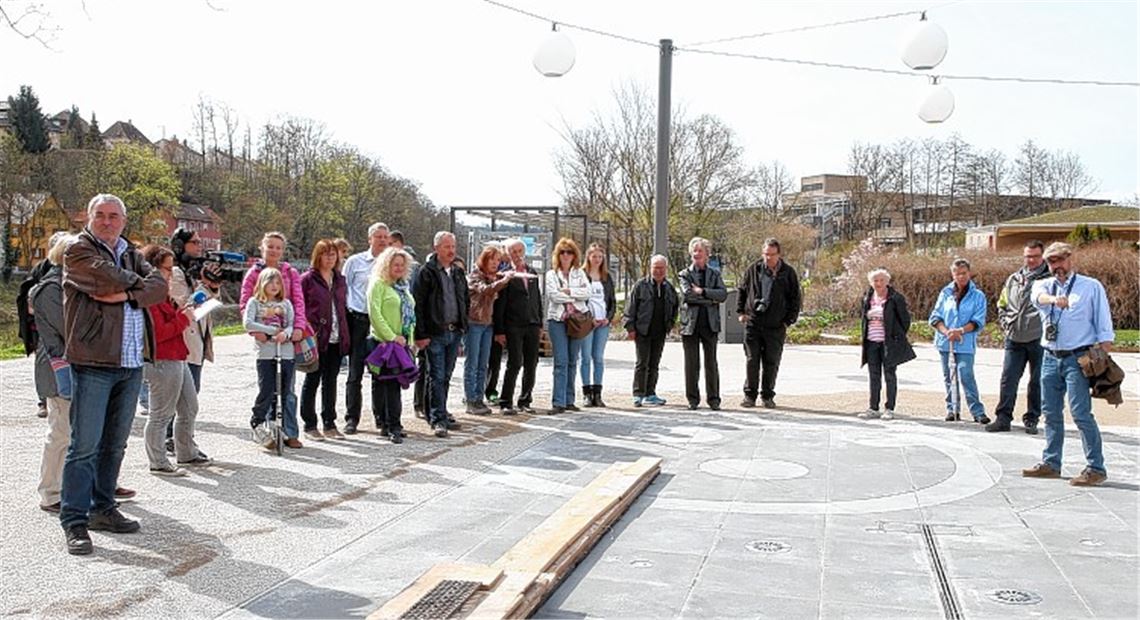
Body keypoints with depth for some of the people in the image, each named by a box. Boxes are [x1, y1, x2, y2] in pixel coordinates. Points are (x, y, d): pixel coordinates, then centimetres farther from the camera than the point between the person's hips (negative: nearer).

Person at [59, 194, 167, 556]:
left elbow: (159, 286, 3)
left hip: (131, 364, 6)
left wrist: (125, 294, -14)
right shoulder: (78, 250, -1)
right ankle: (74, 522, 0)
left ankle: (102, 509, 24)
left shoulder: (131, 254, 18)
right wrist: (137, 282, 2)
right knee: (85, 446, -6)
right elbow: (108, 277, -17)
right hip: (93, 363, -6)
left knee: (115, 444, 13)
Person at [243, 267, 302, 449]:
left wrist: (285, 333, -18)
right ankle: (257, 423, 16)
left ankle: (290, 433, 9)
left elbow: (292, 323, 5)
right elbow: (247, 323, -8)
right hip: (265, 353, -3)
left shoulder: (286, 303, 15)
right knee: (266, 391, -7)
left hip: (286, 352, 3)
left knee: (287, 394, 3)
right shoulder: (254, 302, 6)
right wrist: (272, 330, -12)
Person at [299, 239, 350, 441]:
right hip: (316, 339, -5)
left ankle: (329, 424, 19)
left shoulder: (340, 280, 15)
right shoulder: (307, 279, -4)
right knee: (312, 382, 3)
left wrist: (345, 336, 10)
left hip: (336, 340, 6)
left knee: (331, 382, 11)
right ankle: (310, 426, 11)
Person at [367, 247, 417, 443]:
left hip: (402, 343, 7)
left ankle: (392, 425, 12)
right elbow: (375, 314, -14)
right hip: (383, 342, -7)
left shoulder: (403, 286, 19)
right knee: (383, 383, -4)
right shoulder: (378, 285, -5)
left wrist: (410, 339, 13)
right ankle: (391, 426, -5)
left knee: (395, 384, 8)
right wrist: (392, 337, -16)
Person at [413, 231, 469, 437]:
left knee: (446, 377, 11)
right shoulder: (426, 272, -6)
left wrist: (463, 327, 13)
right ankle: (438, 419, -4)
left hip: (454, 332, 6)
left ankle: (438, 413, 21)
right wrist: (421, 335, -14)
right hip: (435, 333, -6)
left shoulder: (458, 273, 14)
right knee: (437, 377, -6)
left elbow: (465, 302, 21)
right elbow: (417, 304, -9)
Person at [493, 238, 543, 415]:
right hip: (514, 327, -5)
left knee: (531, 365, 7)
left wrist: (540, 324, 13)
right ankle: (506, 403, 2)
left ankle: (525, 401, 18)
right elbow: (499, 305, -7)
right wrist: (499, 331, -11)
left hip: (532, 326, 6)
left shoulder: (533, 273, 14)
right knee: (515, 364, -7)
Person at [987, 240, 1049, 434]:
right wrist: (1005, 323, 10)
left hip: (1039, 339, -4)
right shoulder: (1013, 279, 14)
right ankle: (1003, 417, 7)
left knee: (1037, 381, 7)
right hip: (1014, 338, 4)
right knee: (1008, 379, 2)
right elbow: (1002, 304, 22)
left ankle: (1032, 419, 17)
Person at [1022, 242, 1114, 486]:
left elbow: (1104, 326, 1)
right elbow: (1038, 296, -15)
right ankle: (1050, 463, 21)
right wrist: (1054, 299, -38)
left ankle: (1096, 468, -3)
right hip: (1050, 357, 5)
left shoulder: (1091, 287, 3)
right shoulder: (1044, 285, 11)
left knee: (1081, 413, -10)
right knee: (1050, 412, 10)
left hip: (1077, 358, -4)